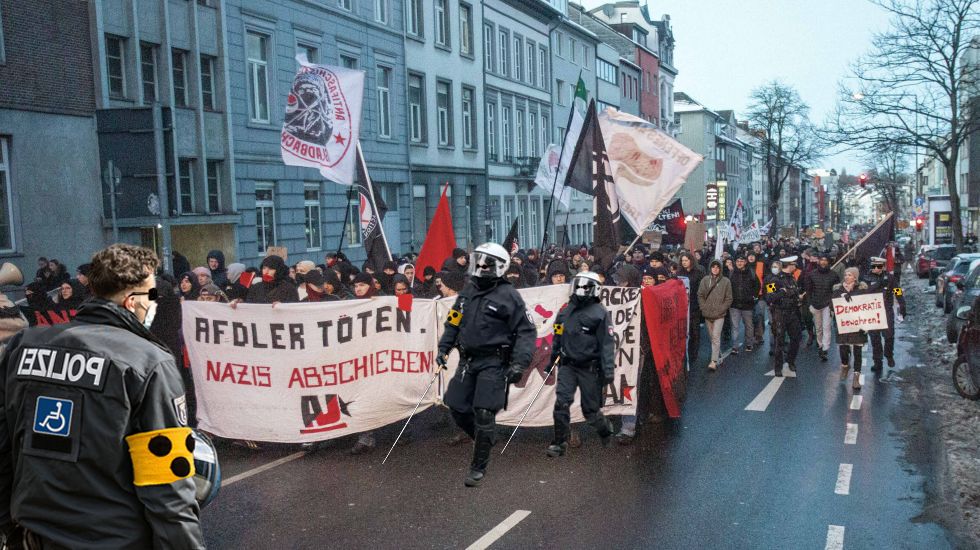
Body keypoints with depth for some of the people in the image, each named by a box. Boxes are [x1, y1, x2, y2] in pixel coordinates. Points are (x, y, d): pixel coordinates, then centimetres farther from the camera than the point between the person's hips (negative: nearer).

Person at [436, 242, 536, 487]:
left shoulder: (508, 296, -9)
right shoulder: (467, 292, 11)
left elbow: (527, 331, -9)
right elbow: (453, 322, 22)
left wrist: (519, 364, -18)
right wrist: (443, 348, 11)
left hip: (494, 363, -7)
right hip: (468, 361, 7)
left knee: (483, 415, -7)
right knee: (458, 408, 9)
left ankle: (479, 468, 7)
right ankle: (484, 440, 35)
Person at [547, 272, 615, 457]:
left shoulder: (600, 313, -8)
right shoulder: (565, 311, 8)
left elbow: (608, 343, -11)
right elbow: (558, 336, 20)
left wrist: (608, 370, -16)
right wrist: (553, 358, 24)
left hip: (589, 369, -4)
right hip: (568, 366, 4)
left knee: (590, 410, 5)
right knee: (561, 403, -11)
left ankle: (606, 432, 34)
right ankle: (560, 442, 1)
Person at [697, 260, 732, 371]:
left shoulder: (726, 281, -3)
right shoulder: (705, 280, 4)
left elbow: (728, 299, -1)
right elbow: (700, 295, 7)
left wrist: (720, 310, -9)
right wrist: (704, 308, -3)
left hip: (719, 315, -3)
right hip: (707, 314, 3)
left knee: (716, 337, -11)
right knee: (712, 337, 12)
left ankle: (714, 362, -13)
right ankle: (718, 356, 29)